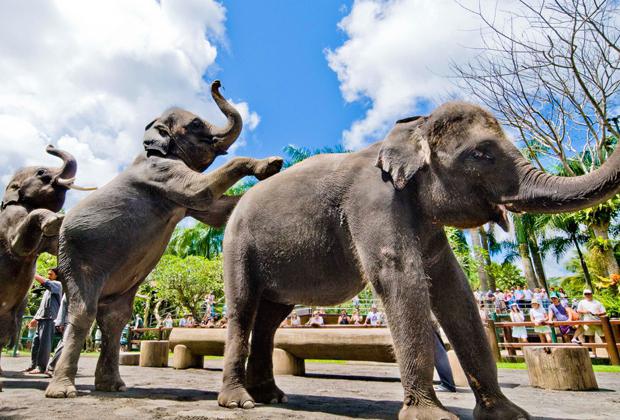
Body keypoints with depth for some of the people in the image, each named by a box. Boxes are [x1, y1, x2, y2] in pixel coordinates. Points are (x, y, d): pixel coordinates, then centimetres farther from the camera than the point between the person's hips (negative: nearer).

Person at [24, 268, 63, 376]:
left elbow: (44, 282, -20)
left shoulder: (57, 284, -1)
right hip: (41, 318, 9)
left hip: (49, 318, -9)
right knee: (36, 341, 10)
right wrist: (35, 318, 24)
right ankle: (33, 365, 19)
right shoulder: (48, 288, 25)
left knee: (44, 342, -10)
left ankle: (42, 367, -8)